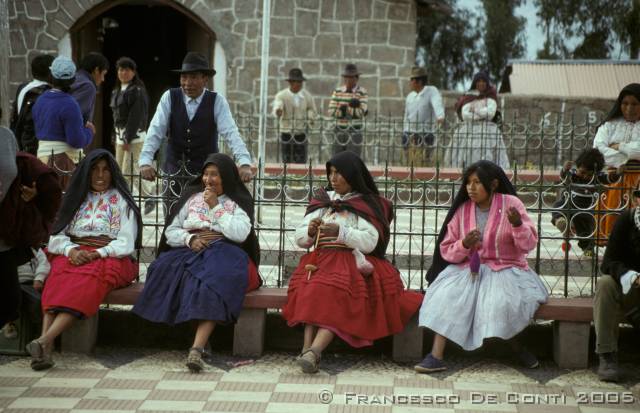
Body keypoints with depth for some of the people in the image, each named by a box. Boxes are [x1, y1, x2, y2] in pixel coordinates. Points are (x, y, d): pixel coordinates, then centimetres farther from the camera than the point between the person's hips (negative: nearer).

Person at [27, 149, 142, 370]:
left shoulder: (121, 201, 12)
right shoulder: (76, 198, 21)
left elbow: (126, 243, 1)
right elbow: (56, 236, 11)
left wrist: (97, 254, -15)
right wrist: (71, 250, -11)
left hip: (109, 259, -2)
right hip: (74, 255, 3)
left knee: (89, 278, -36)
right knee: (59, 274, -32)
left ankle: (44, 341, -51)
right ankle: (46, 349, -48)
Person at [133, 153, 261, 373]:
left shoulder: (238, 202, 12)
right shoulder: (191, 197, 22)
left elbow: (240, 234, -6)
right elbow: (170, 232, 17)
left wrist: (215, 206, -5)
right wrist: (190, 239, -4)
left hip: (224, 254, -3)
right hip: (189, 252, 4)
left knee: (216, 277, -39)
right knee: (168, 267, -32)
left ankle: (197, 347, -48)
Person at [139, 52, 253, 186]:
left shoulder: (217, 101, -5)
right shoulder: (169, 97, -3)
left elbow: (231, 133, -15)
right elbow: (155, 131, -9)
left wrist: (245, 164, -30)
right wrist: (145, 163, -23)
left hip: (207, 171, -1)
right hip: (174, 170, 1)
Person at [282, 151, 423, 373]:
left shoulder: (367, 204, 6)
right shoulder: (322, 200, 18)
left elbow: (370, 243, -7)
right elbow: (299, 238, 15)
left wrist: (341, 232, -19)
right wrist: (309, 231, -7)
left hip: (353, 261, -3)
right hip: (321, 259, 3)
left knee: (335, 291, -34)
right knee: (311, 288, -31)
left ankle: (313, 350, -48)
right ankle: (308, 348, -43)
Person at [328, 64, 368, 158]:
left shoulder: (362, 93, -6)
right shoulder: (337, 91, 4)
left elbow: (360, 112, -18)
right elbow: (331, 112, -7)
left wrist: (343, 108, -14)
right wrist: (351, 106, -14)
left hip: (355, 134, -4)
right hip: (340, 133, 4)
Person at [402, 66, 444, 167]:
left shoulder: (432, 91, -7)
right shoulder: (410, 96, 8)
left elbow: (437, 104, -28)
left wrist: (440, 116, -49)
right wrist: (405, 138, 14)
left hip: (425, 138, -5)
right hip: (410, 138, 5)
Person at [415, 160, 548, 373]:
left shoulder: (511, 204, -3)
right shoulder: (462, 210, 4)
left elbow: (529, 245, -7)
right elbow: (447, 251, 4)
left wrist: (518, 225, -27)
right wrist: (464, 245, -18)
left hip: (505, 269, -2)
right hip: (468, 269, 3)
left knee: (502, 302, -32)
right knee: (446, 296, -25)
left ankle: (518, 348, -3)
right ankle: (436, 356, -29)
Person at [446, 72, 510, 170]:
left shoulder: (491, 96, 10)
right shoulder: (468, 96, 10)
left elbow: (491, 112, -4)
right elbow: (465, 115, -2)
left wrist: (475, 110, -1)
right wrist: (483, 114, -5)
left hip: (487, 130, 0)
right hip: (469, 131, 0)